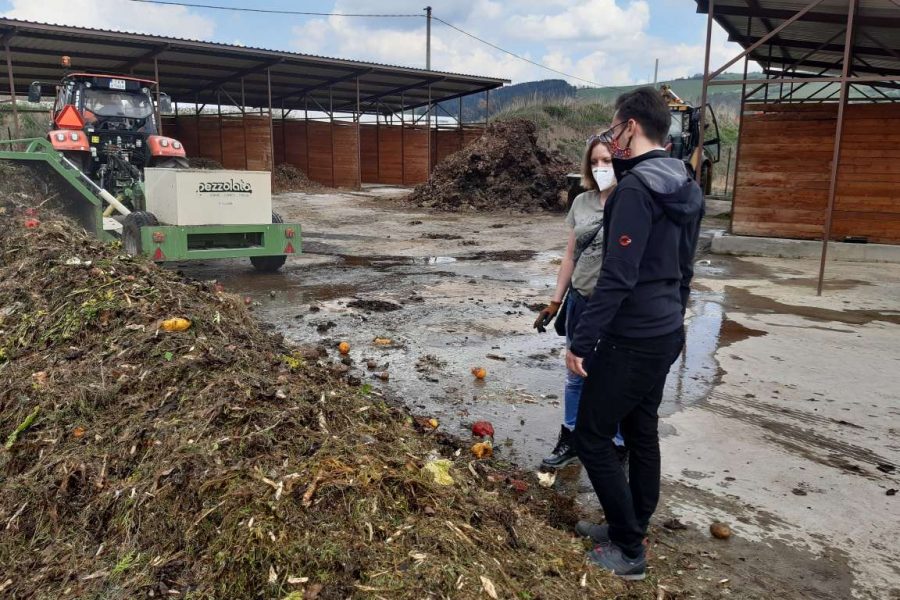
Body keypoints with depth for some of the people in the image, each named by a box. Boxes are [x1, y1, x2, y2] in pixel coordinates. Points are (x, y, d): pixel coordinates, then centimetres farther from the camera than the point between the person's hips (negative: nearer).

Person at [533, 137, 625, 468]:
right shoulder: (581, 202, 4)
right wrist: (555, 301, 11)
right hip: (581, 302, 6)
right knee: (576, 375, 17)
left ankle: (619, 445, 26)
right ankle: (570, 440, 34)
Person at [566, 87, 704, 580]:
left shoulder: (636, 188, -20)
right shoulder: (686, 188, 10)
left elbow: (617, 277, -25)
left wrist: (581, 341, -20)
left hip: (632, 339, -9)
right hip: (665, 334, 10)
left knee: (592, 437, 2)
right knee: (641, 433, 18)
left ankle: (629, 551, 12)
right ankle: (628, 528, 33)